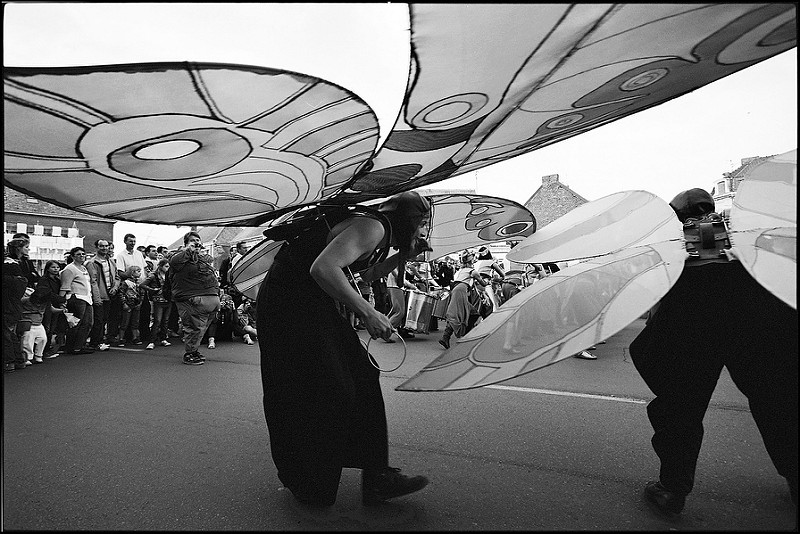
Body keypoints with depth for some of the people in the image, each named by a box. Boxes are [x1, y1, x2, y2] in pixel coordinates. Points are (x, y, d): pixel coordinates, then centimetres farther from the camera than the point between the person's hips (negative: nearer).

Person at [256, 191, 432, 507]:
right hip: (289, 306, -10)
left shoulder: (375, 230, 13)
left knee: (360, 379, 5)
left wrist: (402, 257, 14)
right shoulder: (373, 227, -18)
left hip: (312, 305, 10)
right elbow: (323, 268, -32)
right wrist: (368, 312, -26)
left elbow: (364, 275, 25)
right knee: (322, 393, -4)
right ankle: (310, 489, 19)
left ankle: (376, 477, 13)